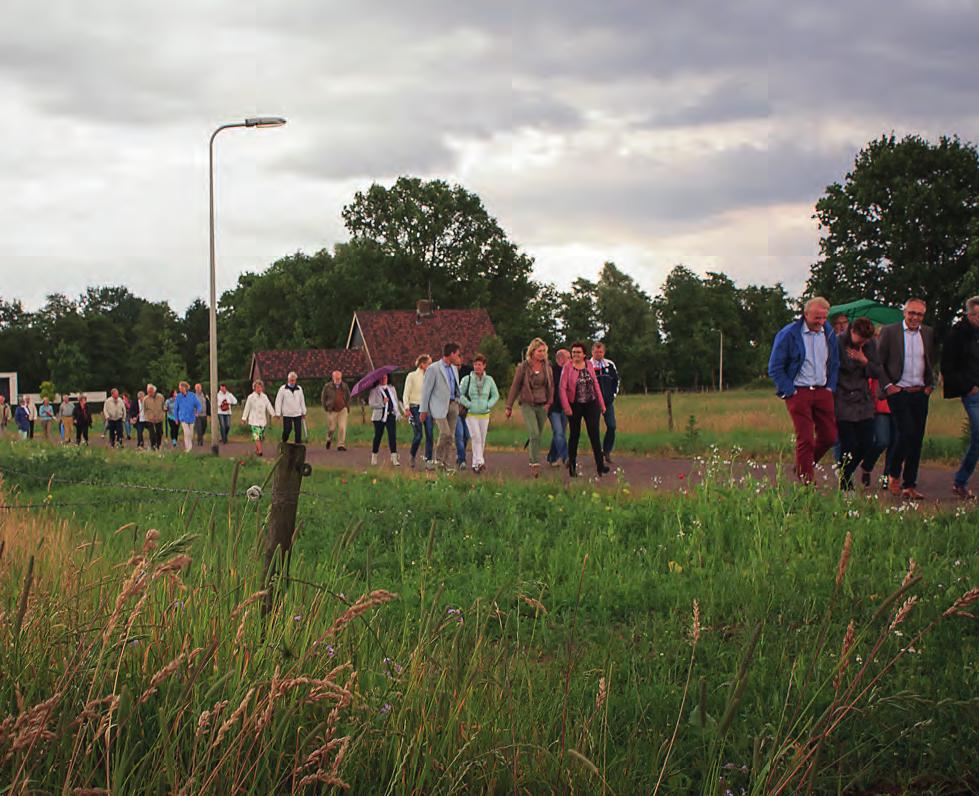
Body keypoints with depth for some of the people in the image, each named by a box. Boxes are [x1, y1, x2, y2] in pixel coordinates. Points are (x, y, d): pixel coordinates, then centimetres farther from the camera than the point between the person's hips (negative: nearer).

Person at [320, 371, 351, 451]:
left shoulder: (345, 386, 5)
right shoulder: (327, 386, -2)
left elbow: (348, 398, 17)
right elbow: (323, 398, 6)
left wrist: (347, 408, 8)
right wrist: (326, 408, -1)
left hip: (343, 410, 1)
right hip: (332, 411, -1)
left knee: (342, 428, -10)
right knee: (331, 428, 4)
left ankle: (341, 445, -5)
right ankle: (329, 440, 36)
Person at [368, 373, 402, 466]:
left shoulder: (392, 389, 15)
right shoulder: (374, 390, 0)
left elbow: (396, 401, 20)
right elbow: (371, 404, -9)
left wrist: (398, 412, 9)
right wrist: (382, 403, -19)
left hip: (391, 415, 3)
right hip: (379, 416, -3)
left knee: (392, 435, -10)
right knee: (378, 436, 5)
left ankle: (394, 457, -15)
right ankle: (374, 456, 22)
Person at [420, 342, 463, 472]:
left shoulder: (454, 369, 15)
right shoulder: (434, 369, -7)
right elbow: (426, 389, -5)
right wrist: (423, 410, -5)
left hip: (453, 404, 7)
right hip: (439, 405, -7)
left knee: (451, 436, 4)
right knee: (445, 433, -17)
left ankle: (446, 464, 11)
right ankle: (438, 459, -1)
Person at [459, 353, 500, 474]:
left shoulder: (489, 380, 4)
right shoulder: (467, 379, -3)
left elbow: (496, 395, 13)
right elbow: (460, 394, 1)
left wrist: (488, 405, -1)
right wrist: (468, 405, -10)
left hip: (484, 414, 3)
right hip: (471, 414, -3)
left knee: (482, 440, 6)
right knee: (476, 437, -16)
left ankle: (475, 464, 18)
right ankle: (480, 462, -21)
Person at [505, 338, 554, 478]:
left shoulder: (547, 366, 4)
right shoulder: (524, 367, -6)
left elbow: (551, 386, 12)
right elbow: (515, 386, -1)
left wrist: (549, 403, 1)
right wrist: (509, 406, 1)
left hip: (542, 405, 4)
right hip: (527, 404, -4)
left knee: (538, 436, 8)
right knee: (534, 434, -18)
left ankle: (532, 462, 21)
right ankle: (535, 464, -19)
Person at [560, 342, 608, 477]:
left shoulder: (589, 364, 4)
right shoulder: (567, 367, -6)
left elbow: (596, 384, 10)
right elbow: (562, 388, -10)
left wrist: (601, 403, 9)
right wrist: (566, 406, -20)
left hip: (591, 404, 2)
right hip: (575, 405, -2)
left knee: (594, 433, -8)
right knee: (575, 435, 7)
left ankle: (600, 465, -11)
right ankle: (572, 466, 18)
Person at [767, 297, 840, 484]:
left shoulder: (829, 333, 9)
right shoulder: (788, 334, -7)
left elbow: (834, 364, 21)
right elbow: (775, 368, -4)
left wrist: (831, 388, 9)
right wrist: (789, 391, -9)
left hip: (822, 392, 5)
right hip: (799, 392, -5)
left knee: (829, 437, 4)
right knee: (805, 439, -6)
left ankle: (802, 467, 26)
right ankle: (806, 481, 3)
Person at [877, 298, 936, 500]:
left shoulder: (928, 333, 10)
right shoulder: (889, 331, -3)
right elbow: (877, 362, -1)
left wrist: (930, 385, 10)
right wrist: (887, 385, -7)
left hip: (920, 394, 4)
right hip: (898, 392, -4)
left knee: (917, 439, 3)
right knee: (907, 432, -16)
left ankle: (909, 485, 8)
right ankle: (893, 474, 4)